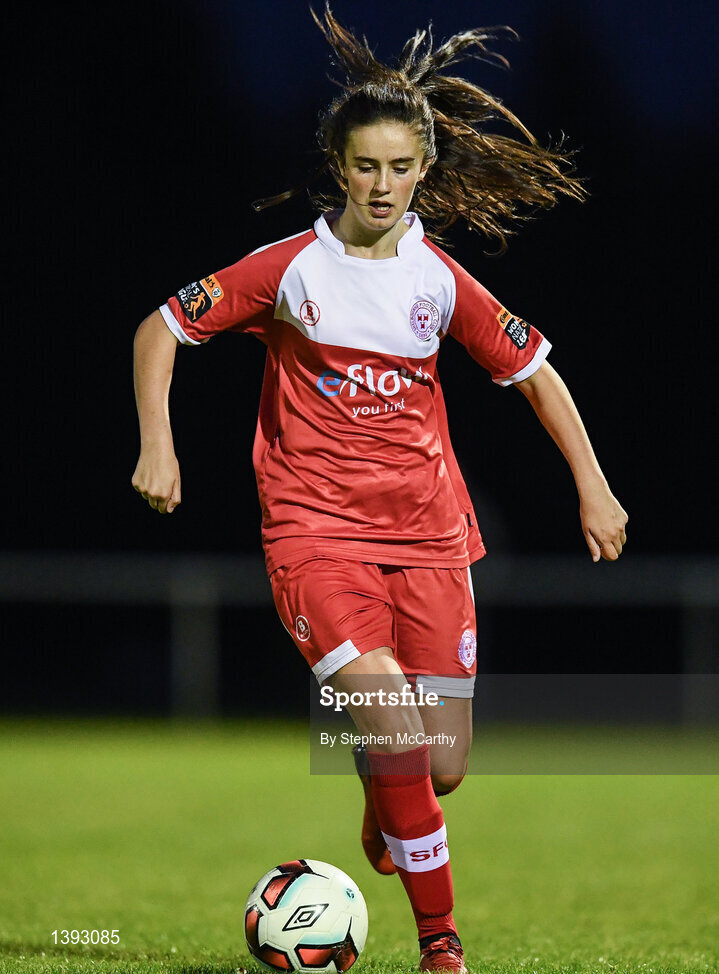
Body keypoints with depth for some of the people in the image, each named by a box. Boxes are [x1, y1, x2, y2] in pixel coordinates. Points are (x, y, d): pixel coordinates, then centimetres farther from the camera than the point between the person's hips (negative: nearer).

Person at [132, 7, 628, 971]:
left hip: (428, 530, 3)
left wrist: (593, 488, 11)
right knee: (395, 723, -23)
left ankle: (383, 800, 38)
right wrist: (157, 446, -5)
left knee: (443, 769, -1)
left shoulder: (442, 281, 4)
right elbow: (160, 328, 5)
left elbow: (536, 372, 15)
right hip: (314, 528, -3)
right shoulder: (290, 268, -2)